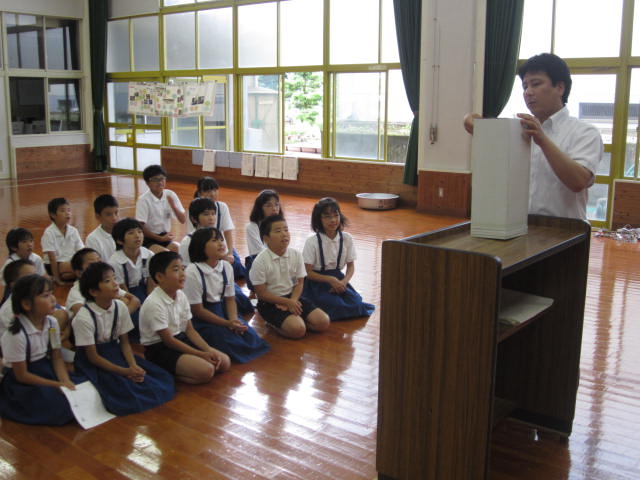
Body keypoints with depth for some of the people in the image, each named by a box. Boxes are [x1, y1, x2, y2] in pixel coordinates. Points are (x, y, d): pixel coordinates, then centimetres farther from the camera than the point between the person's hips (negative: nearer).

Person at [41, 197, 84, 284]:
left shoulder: (73, 231, 5)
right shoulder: (49, 232, -10)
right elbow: (52, 258, -14)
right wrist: (58, 280, -17)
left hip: (71, 263, 6)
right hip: (56, 266, -6)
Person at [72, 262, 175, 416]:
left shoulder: (120, 307, -6)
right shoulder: (84, 318, -22)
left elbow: (124, 342, 2)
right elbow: (93, 357, -17)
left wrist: (134, 366, -16)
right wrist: (124, 371, -22)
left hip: (115, 352, 6)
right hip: (92, 362, -5)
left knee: (162, 378, -12)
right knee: (123, 390, -31)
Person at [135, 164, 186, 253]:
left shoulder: (170, 195, 1)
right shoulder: (143, 200, -12)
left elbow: (183, 220, 1)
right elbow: (140, 227, -14)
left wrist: (173, 206, -16)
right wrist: (160, 238, -18)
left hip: (165, 236, 4)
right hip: (148, 239, -4)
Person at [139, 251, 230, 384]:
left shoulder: (181, 296, 2)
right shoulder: (154, 304, -22)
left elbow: (189, 329, 6)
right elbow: (168, 340, -19)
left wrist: (209, 349, -9)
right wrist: (201, 354, -17)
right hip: (159, 349, -9)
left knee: (224, 362, -1)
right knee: (206, 370, -26)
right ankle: (166, 374, -7)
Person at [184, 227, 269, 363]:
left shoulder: (226, 267, -2)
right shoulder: (193, 272, -20)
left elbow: (230, 299, 6)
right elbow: (197, 310, -16)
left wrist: (234, 320, -15)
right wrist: (227, 323, -20)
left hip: (221, 311, 6)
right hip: (201, 320, -6)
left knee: (251, 337, -13)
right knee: (232, 345, -23)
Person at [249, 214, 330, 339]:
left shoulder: (296, 255, -2)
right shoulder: (260, 262, -16)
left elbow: (299, 283, 3)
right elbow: (262, 293, -12)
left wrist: (293, 301, -16)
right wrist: (288, 302, -17)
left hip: (293, 297, 6)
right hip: (270, 302, -5)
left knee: (323, 322, -10)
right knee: (297, 330, -27)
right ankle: (274, 323, -1)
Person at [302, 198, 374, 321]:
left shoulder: (346, 238, -2)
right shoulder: (312, 242, -13)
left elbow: (351, 266, 6)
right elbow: (308, 272, -10)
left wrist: (344, 281, -14)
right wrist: (330, 280, -21)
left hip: (338, 279, 4)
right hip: (317, 282, -4)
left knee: (356, 304, -19)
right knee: (338, 306, -24)